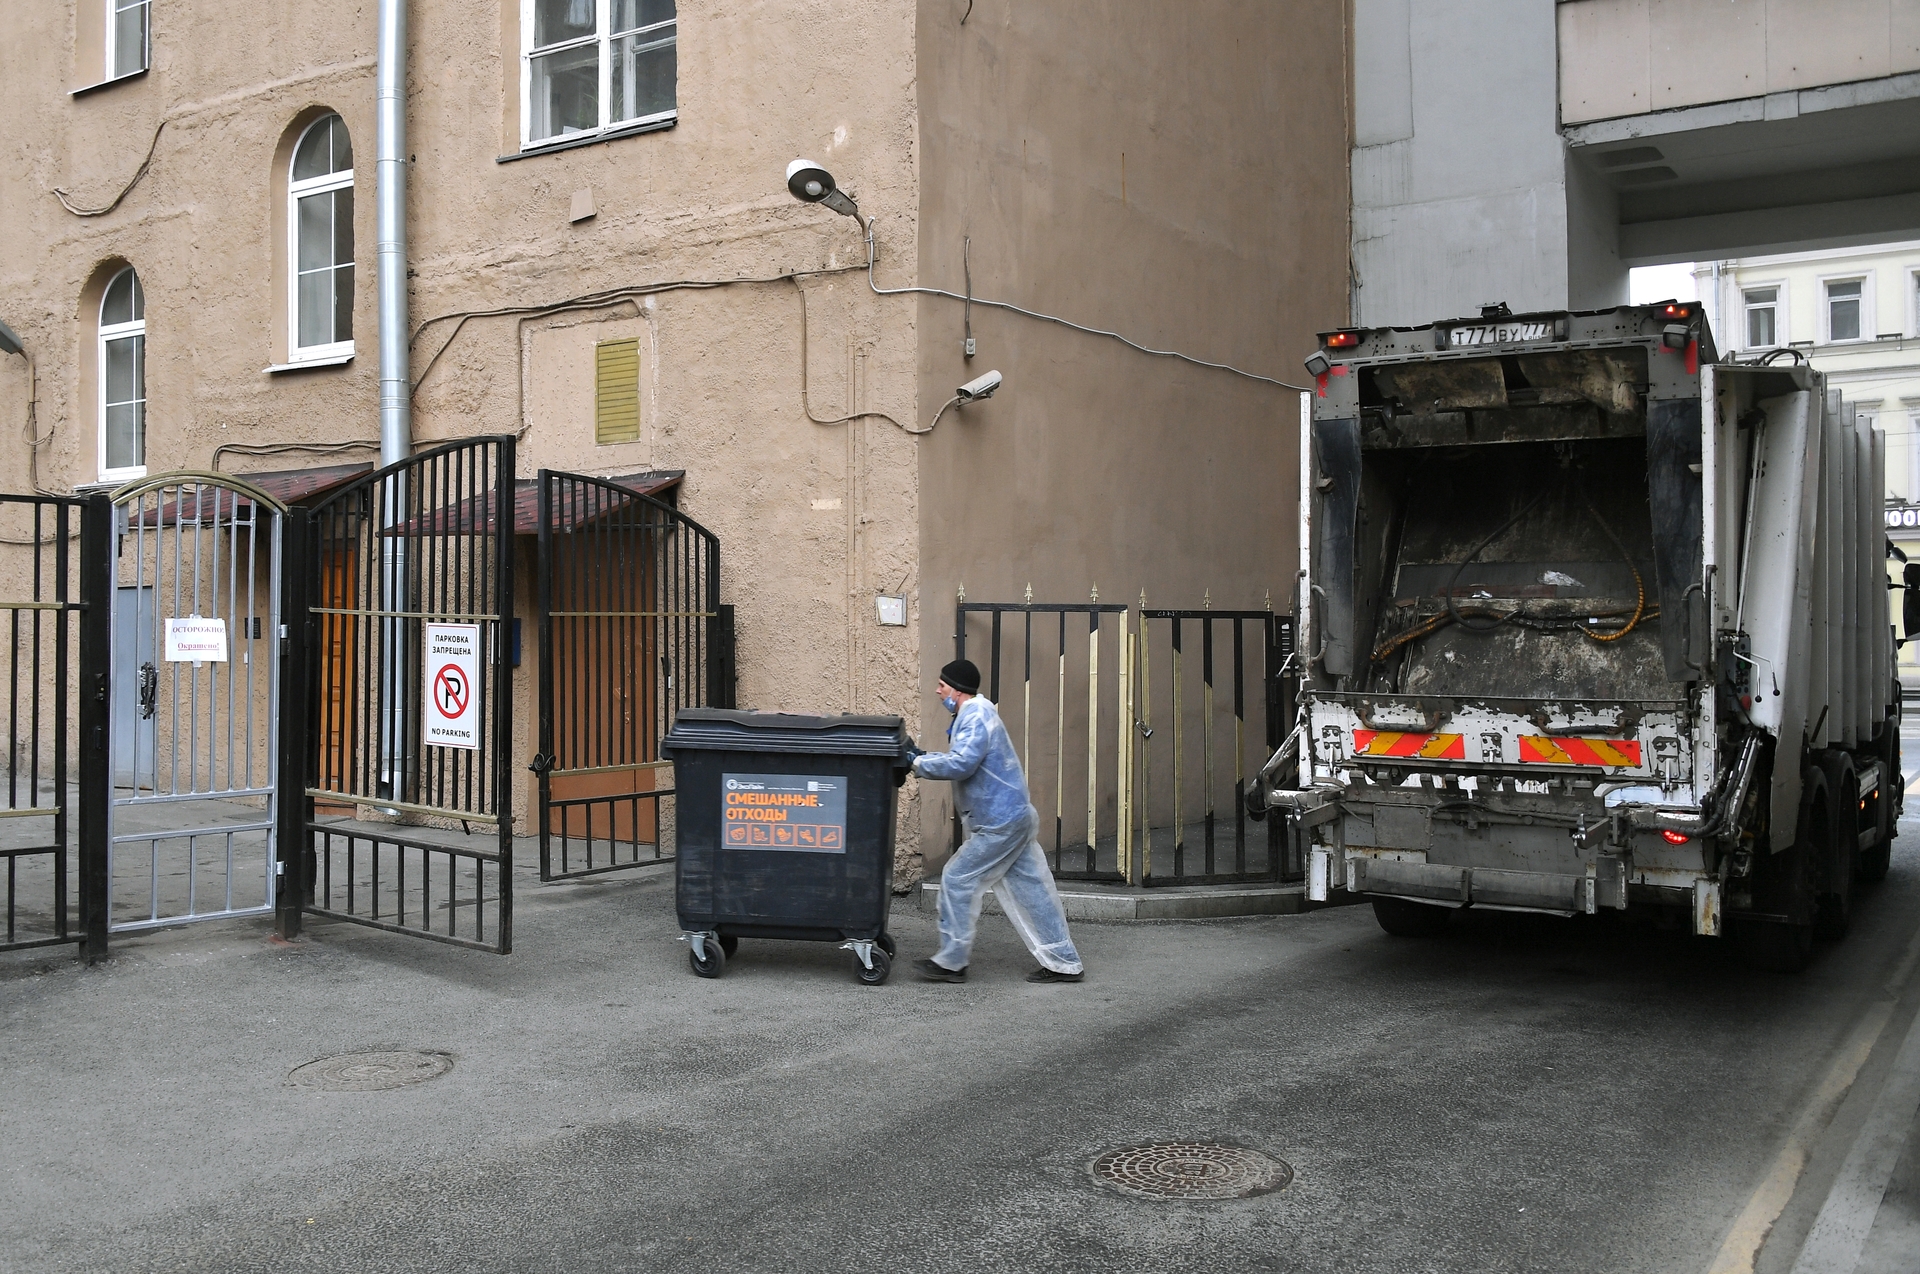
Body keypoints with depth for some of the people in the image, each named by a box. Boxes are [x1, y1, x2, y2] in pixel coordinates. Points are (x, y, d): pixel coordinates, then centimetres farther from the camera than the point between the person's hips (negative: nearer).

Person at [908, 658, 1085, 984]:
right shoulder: (975, 714, 18)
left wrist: (921, 764, -15)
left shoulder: (976, 717, -15)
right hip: (1015, 816, 10)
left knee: (958, 879, -3)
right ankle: (1064, 962, 14)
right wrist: (924, 758, 10)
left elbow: (960, 764, -28)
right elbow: (964, 760, 21)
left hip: (1000, 822, -10)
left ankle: (950, 962, 5)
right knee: (1029, 889, 10)